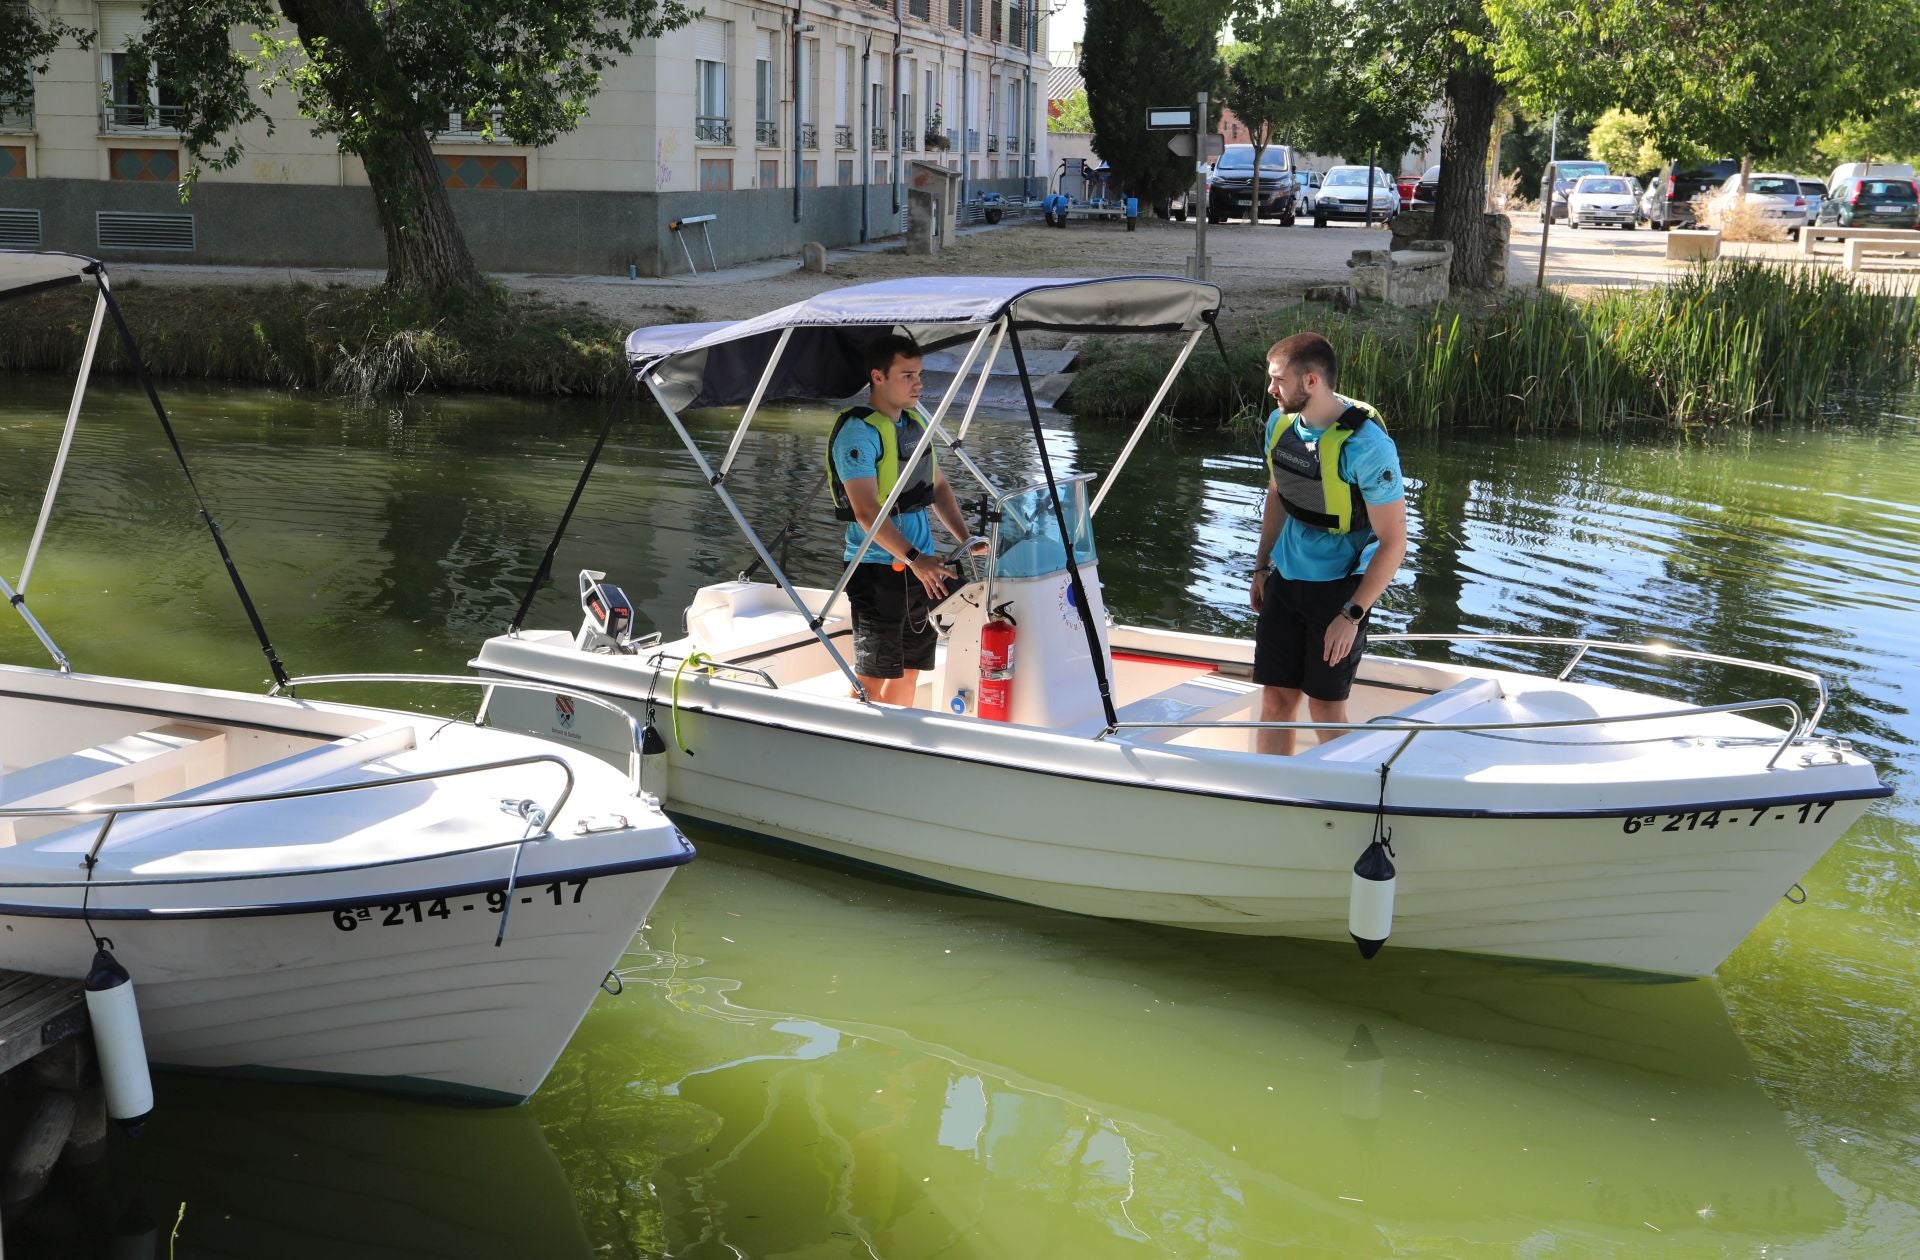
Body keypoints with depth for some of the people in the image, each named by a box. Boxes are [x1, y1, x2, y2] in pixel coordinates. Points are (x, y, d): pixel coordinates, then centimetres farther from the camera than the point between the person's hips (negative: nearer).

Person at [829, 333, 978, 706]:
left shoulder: (915, 423, 11)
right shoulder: (859, 432, -15)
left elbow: (938, 486, 21)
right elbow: (866, 511, -23)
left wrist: (966, 539, 9)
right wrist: (914, 559, -29)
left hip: (919, 567, 8)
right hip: (879, 570, -8)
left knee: (909, 669, 15)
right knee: (874, 676, -3)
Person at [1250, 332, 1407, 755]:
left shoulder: (1366, 445, -22)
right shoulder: (1280, 423, -1)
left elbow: (1393, 542, -18)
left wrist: (1353, 614, -19)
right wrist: (1262, 565, 18)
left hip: (1339, 585, -6)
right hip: (1285, 578, 6)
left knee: (1325, 705, 2)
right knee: (1275, 698, 5)